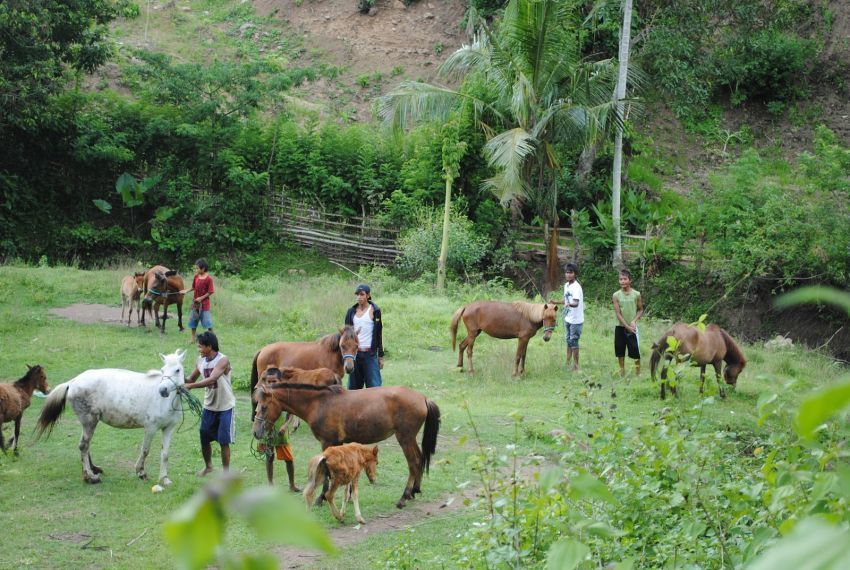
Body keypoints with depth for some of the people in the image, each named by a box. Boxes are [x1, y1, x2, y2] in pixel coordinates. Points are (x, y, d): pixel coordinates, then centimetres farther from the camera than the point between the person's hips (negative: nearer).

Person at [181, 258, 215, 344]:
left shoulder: (208, 278, -17)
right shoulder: (196, 276, 0)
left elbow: (211, 292, -15)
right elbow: (193, 287, 10)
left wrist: (201, 298, -18)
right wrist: (186, 291, -6)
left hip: (204, 303, -7)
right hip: (195, 302, 7)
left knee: (207, 321, -4)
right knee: (193, 320, 13)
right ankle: (193, 338, 25)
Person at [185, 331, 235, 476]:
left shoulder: (222, 361, -22)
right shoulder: (201, 361, -1)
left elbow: (212, 379, -35)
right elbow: (192, 379, 8)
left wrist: (190, 386, -40)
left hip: (225, 407, -6)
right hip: (209, 406, 6)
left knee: (224, 441, 0)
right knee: (204, 439, 14)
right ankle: (208, 466, 38)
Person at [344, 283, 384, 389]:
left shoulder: (374, 311, -2)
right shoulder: (351, 312, 7)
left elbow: (379, 334, 1)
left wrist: (381, 356, 0)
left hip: (370, 354, -4)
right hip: (354, 353, 4)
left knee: (374, 386, -7)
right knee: (353, 386, 9)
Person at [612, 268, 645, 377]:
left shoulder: (636, 294, -3)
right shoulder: (616, 295, -3)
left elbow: (641, 310, 6)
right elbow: (618, 313, -6)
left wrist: (634, 321, -11)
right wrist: (627, 326, -13)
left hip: (632, 327, -1)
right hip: (620, 327, 1)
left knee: (635, 352, -3)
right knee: (620, 351, 7)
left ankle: (638, 373, 8)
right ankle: (622, 372, 18)